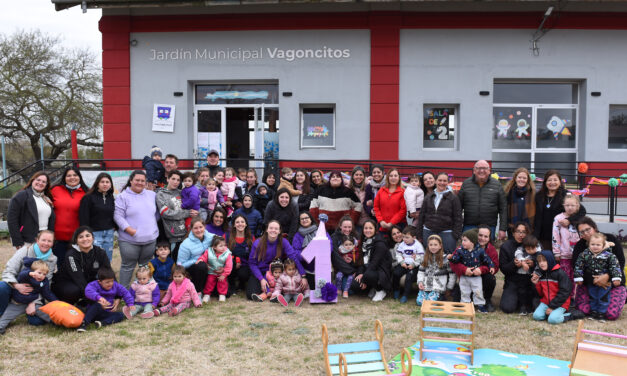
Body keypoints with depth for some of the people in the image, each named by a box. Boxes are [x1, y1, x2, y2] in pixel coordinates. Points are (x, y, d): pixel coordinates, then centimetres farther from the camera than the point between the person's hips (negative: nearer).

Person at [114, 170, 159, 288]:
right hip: (129, 240, -4)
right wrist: (129, 230, -19)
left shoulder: (152, 195, 10)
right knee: (128, 266, 3)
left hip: (150, 239, 5)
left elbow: (156, 212, 19)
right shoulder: (123, 196, -4)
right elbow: (118, 216, -10)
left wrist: (153, 225, 7)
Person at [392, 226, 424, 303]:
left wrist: (413, 264, -16)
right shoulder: (402, 245, 8)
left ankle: (405, 295, -17)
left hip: (414, 266, -4)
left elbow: (420, 257, -8)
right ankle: (396, 290, 3)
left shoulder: (418, 245, -5)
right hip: (403, 264, 4)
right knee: (396, 273, -20)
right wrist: (402, 262, -9)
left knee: (409, 276, -27)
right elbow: (398, 255, 8)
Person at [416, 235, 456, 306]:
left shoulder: (445, 258, -4)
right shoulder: (424, 257, 9)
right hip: (425, 286, 4)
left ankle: (440, 296, 9)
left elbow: (452, 274, 0)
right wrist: (420, 282, -3)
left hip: (438, 287, -4)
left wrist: (449, 288, 1)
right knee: (419, 301, -12)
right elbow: (421, 271, 13)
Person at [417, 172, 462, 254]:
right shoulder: (428, 197, 10)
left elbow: (458, 218, -3)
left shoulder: (453, 198, 0)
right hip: (428, 233, 3)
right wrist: (419, 235, 8)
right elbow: (421, 216, 12)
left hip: (446, 233, -3)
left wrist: (457, 236, -9)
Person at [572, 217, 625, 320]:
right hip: (588, 283, 1)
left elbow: (621, 262, -10)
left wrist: (608, 276, -27)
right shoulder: (579, 246, -1)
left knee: (612, 314, -17)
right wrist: (593, 280, -26)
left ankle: (623, 294, 17)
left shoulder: (611, 239, -4)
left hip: (613, 283, -1)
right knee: (583, 310, -19)